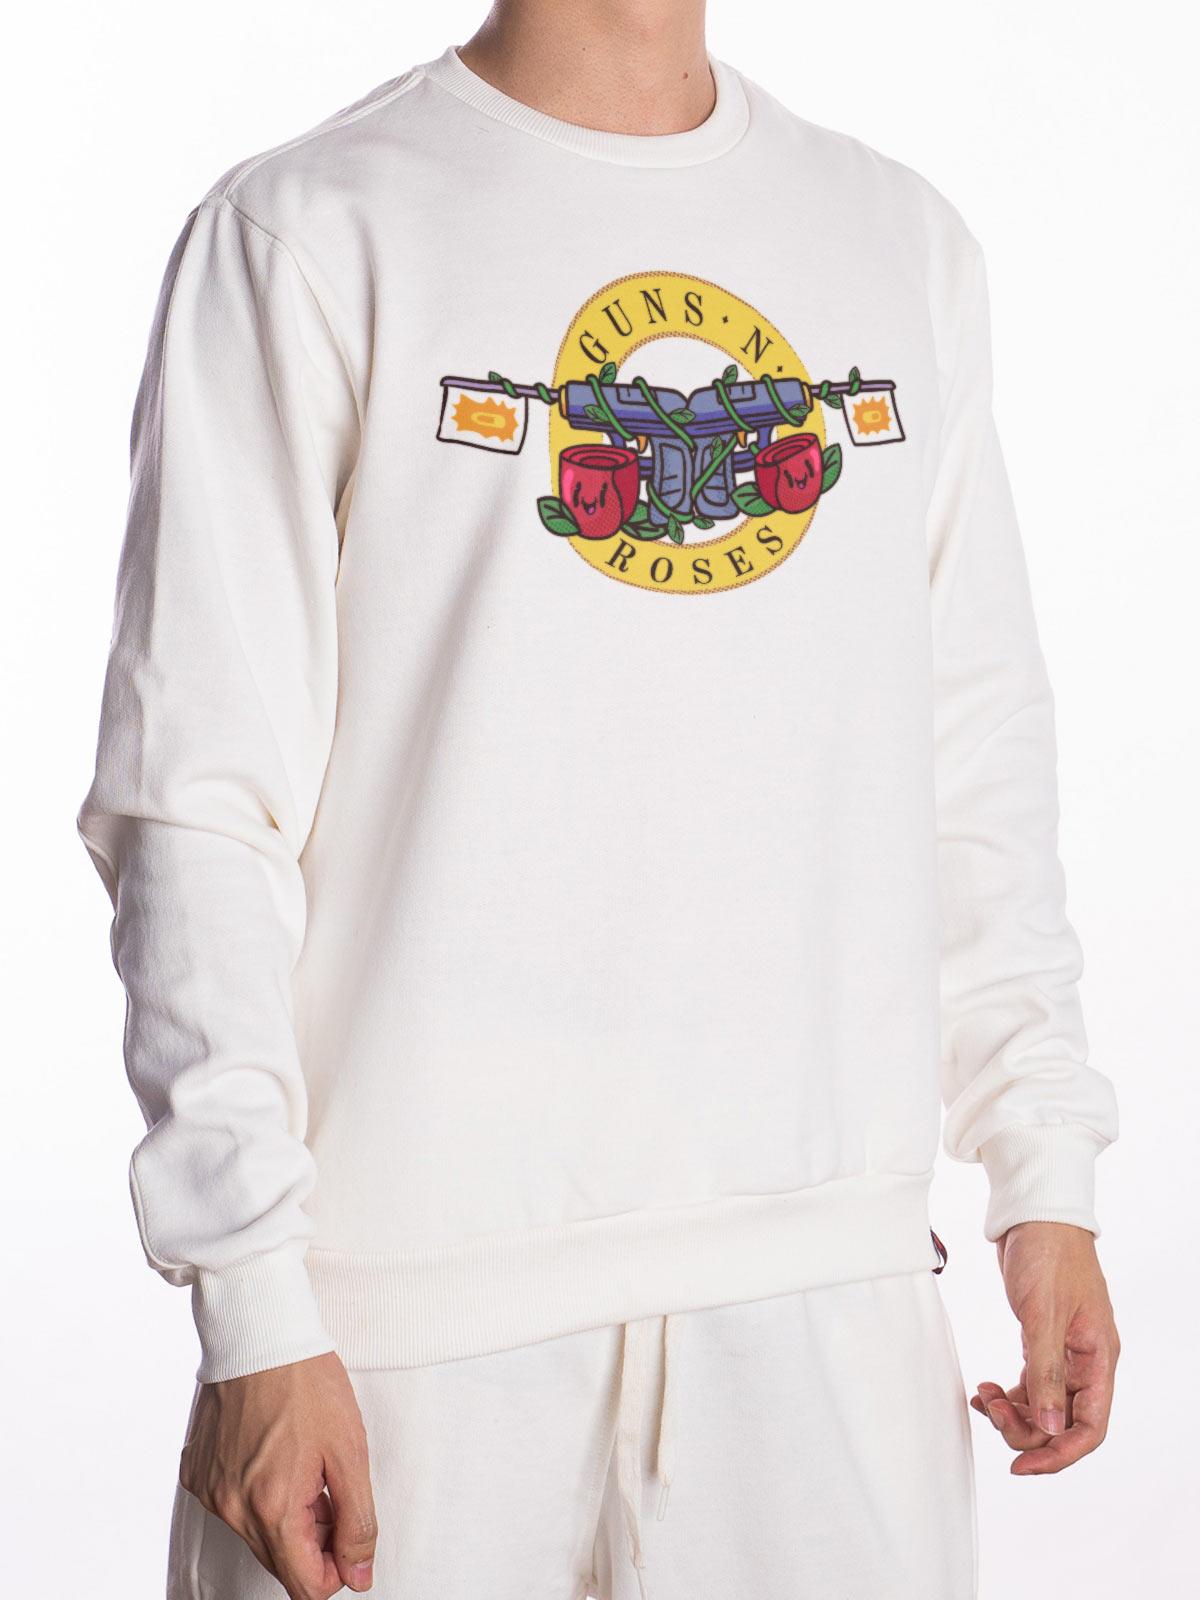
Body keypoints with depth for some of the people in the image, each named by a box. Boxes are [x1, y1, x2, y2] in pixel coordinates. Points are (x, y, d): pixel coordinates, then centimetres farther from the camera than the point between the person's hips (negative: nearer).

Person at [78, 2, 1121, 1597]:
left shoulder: (906, 244, 12)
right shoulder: (309, 230, -3)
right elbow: (200, 803, -7)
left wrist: (1046, 1179, 10)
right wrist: (250, 1308, -11)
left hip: (829, 1282, 4)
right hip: (419, 1284, -3)